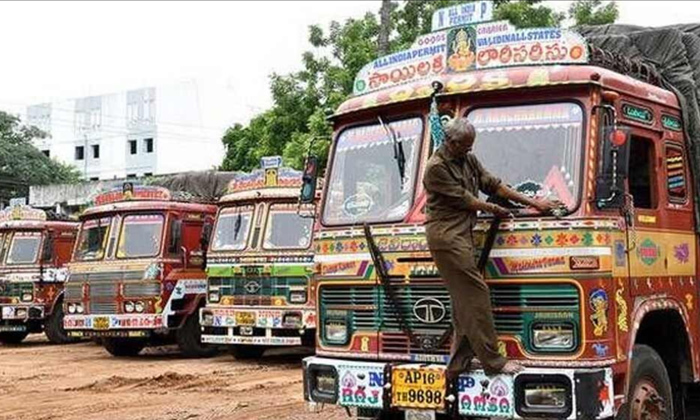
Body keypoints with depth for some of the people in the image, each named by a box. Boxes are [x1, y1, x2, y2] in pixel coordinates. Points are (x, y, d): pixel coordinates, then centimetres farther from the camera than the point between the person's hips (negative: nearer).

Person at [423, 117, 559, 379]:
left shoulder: (469, 160, 16)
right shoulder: (436, 168, -10)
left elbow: (493, 185, 15)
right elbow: (462, 199, -9)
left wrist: (532, 202, 10)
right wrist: (494, 209, 3)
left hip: (462, 235, 9)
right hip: (446, 236, -9)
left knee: (463, 301, 8)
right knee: (475, 293, -12)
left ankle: (457, 365, 13)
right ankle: (492, 361, -9)